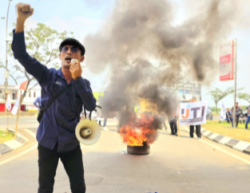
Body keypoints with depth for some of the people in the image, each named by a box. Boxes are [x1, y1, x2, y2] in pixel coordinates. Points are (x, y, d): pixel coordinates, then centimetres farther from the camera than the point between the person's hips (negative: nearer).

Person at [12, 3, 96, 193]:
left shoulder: (84, 83, 0)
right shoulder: (48, 76, -6)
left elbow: (91, 106, -16)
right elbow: (21, 54, -16)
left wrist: (77, 79, -25)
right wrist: (21, 20, -28)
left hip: (71, 144, 2)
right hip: (48, 142, -2)